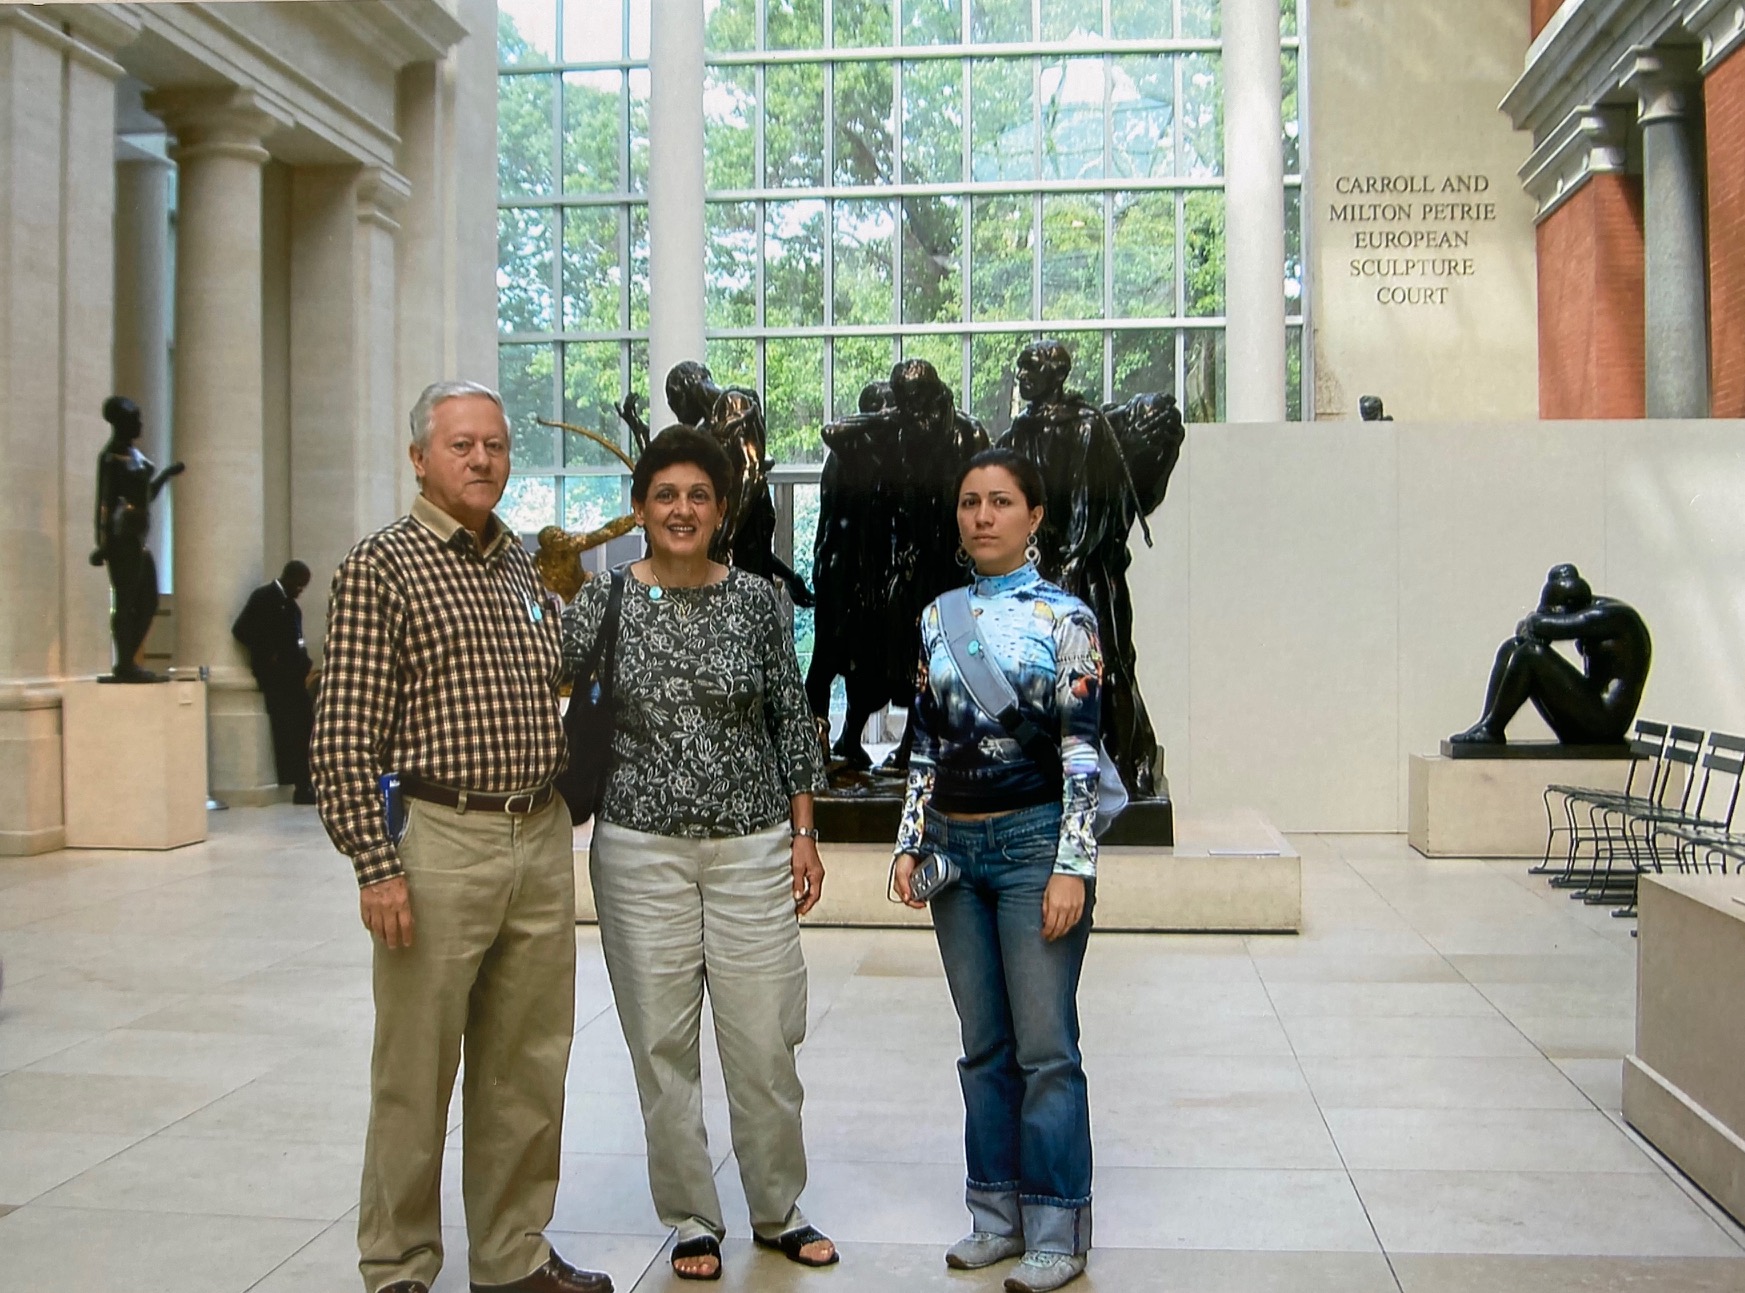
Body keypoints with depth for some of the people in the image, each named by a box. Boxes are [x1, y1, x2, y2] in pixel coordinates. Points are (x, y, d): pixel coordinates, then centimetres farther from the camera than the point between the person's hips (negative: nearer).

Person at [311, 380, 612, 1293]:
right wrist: (375, 866, -16)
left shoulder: (523, 565, 14)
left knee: (528, 1066, 13)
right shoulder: (380, 565, -5)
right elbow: (345, 733, -10)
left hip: (541, 840, 6)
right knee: (417, 1074, 3)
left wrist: (558, 821, 16)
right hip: (439, 840, -6)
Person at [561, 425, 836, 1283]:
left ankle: (777, 1210, 26)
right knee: (662, 1043, 7)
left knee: (764, 1040, 5)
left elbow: (791, 721, 6)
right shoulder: (603, 600, 0)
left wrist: (804, 834, 4)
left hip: (751, 845, 0)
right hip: (642, 847, 0)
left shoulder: (757, 600, 2)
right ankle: (692, 1219, 25)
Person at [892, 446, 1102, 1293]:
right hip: (955, 844, 5)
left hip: (1033, 841, -5)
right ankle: (997, 1213, 23)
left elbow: (1082, 751, -8)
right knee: (984, 1045, 11)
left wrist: (1072, 866, -13)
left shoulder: (1064, 618, -4)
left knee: (1044, 1047, -1)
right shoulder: (937, 618, 10)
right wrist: (909, 843, 9)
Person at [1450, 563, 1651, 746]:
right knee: (1512, 649, 5)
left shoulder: (1615, 615, -16)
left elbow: (1544, 626, -26)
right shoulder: (1589, 612, 10)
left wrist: (1531, 624, -6)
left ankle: (1491, 730, -14)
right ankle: (1487, 725, -6)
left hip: (1606, 722, -9)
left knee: (1532, 653, -21)